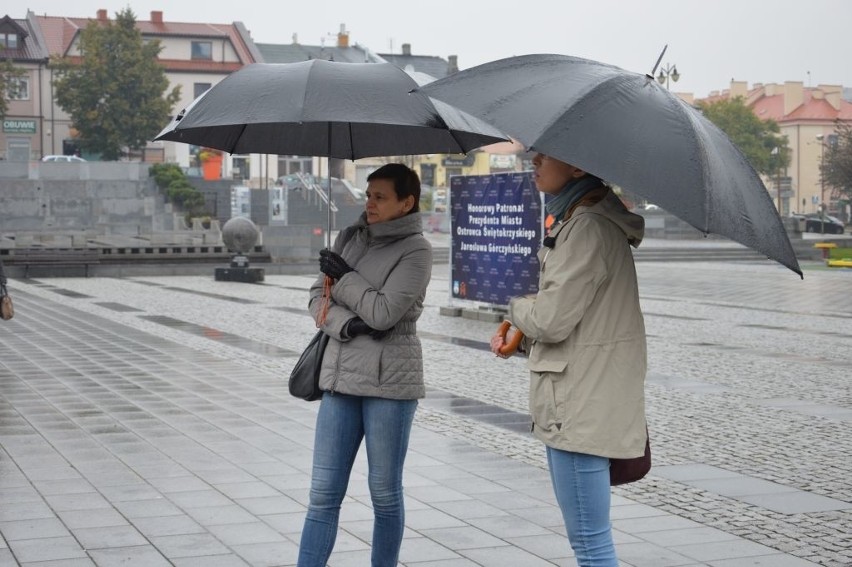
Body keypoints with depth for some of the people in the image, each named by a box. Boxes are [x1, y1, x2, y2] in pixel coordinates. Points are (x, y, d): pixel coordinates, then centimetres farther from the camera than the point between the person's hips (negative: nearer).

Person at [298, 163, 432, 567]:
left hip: (389, 381, -5)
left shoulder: (416, 250, -6)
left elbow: (384, 312, -16)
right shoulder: (350, 238, 11)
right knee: (323, 493, 3)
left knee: (385, 493, 6)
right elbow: (318, 296, 8)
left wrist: (343, 275, -5)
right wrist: (346, 324, -11)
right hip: (341, 375, 5)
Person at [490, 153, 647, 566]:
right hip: (571, 404, 11)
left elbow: (552, 318, -21)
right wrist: (520, 337, 8)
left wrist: (516, 308, 0)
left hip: (582, 407, -11)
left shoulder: (588, 228, -18)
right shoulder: (575, 220, 15)